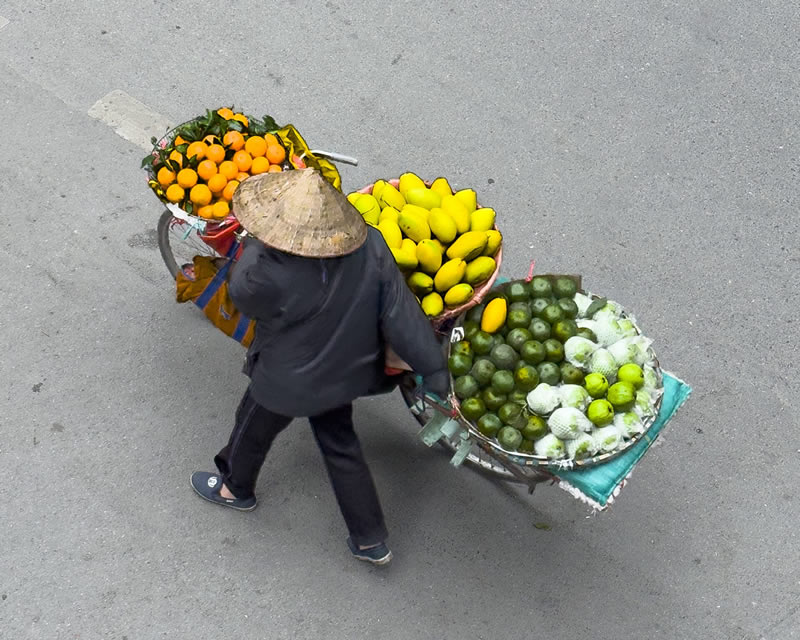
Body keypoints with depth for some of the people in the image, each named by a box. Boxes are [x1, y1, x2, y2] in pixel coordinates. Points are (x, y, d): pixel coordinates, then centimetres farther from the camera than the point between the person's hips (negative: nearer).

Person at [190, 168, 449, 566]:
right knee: (340, 446, 26)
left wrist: (256, 242, -4)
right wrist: (433, 369, -12)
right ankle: (372, 541, 35)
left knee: (252, 429, 28)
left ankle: (236, 488, 59)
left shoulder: (269, 273, -40)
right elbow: (401, 314, -19)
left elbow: (241, 294, -16)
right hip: (344, 373, 5)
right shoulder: (371, 248, -25)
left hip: (286, 383, -5)